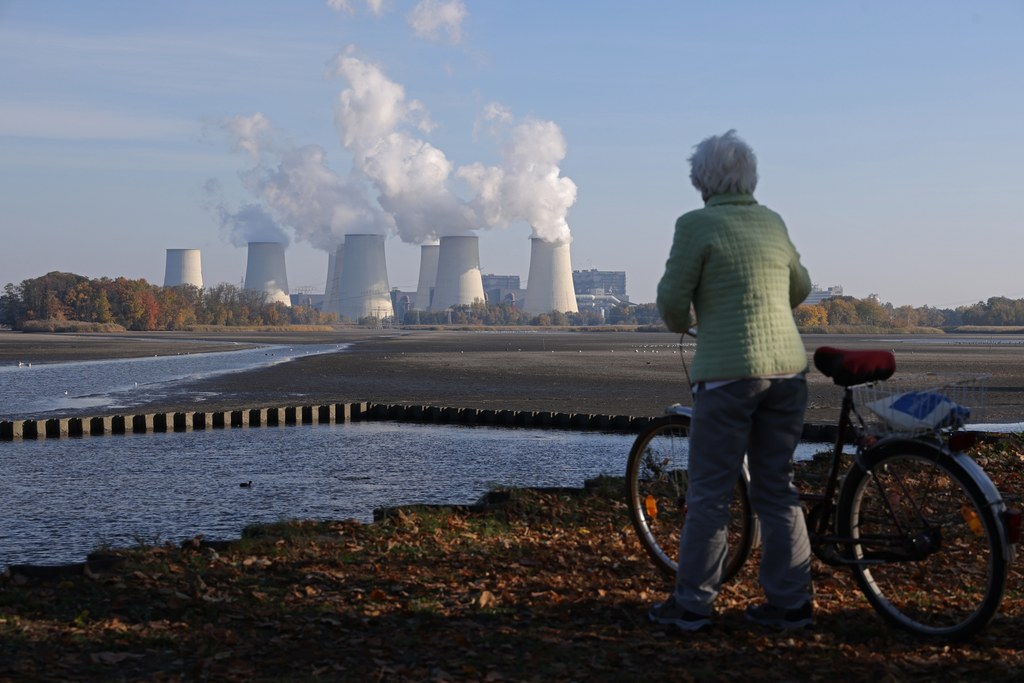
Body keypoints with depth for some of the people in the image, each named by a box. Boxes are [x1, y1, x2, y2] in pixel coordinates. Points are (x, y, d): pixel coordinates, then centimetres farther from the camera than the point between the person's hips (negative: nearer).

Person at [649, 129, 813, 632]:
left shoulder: (696, 224, -6)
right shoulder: (772, 222, 12)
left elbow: (672, 300, -7)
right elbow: (800, 288, 25)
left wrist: (682, 323, 15)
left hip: (727, 372, -6)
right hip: (787, 368, 6)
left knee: (709, 492, 3)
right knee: (777, 489, 12)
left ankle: (691, 604, 10)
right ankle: (790, 604, 15)